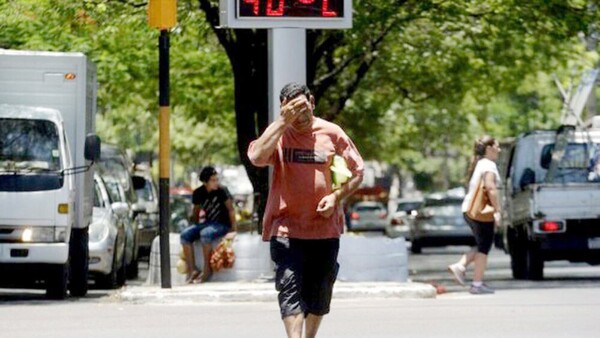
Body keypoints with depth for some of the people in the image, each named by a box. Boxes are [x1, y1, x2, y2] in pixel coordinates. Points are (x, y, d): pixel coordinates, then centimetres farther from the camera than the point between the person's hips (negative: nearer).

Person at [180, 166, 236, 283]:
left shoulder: (222, 191, -12)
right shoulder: (198, 193, 0)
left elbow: (231, 210, -12)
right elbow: (196, 212, 13)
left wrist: (233, 230, -17)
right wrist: (195, 227, 6)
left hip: (222, 225, -5)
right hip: (207, 223, 5)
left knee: (205, 233, -36)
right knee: (185, 235, -19)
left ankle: (207, 270, -24)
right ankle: (192, 270, -18)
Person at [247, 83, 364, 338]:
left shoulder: (332, 133, 2)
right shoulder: (278, 133, -1)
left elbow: (357, 172, 8)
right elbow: (257, 156, -21)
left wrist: (336, 196, -9)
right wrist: (283, 121, -20)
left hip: (325, 228, 2)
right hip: (287, 228, -2)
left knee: (319, 293, 11)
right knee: (290, 289, -14)